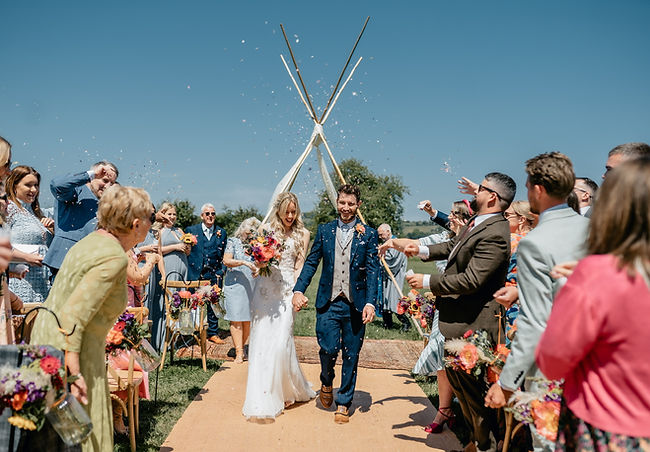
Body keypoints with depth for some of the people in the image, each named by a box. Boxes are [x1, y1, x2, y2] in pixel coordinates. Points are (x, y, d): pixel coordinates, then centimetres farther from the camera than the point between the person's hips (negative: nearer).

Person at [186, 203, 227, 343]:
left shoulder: (222, 232, 9)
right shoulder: (191, 230, 4)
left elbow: (224, 255, 11)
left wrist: (220, 271, 3)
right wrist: (189, 271, -3)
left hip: (214, 274, 2)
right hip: (196, 274, -1)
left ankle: (213, 333, 17)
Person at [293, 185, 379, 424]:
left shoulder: (368, 234, 2)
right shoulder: (324, 230, 7)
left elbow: (372, 270, -2)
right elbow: (311, 262, 6)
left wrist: (370, 303, -12)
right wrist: (298, 290, -6)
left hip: (356, 304, 0)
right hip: (328, 303, 0)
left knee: (351, 355, 7)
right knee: (328, 348, -7)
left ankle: (344, 403, 25)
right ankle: (326, 382, 26)